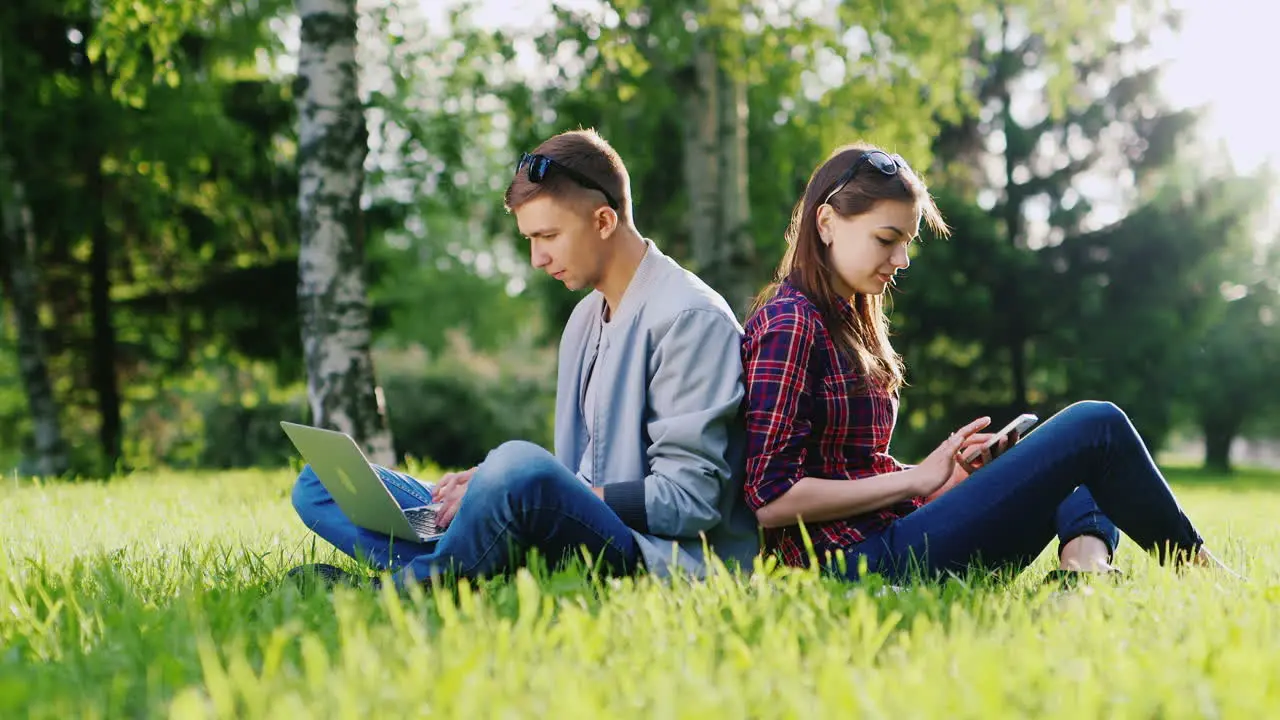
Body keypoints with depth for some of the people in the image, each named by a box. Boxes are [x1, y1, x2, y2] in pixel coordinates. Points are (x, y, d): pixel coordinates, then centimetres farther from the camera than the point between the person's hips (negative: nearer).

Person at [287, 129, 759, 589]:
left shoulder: (691, 318, -8)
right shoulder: (586, 317, 21)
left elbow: (689, 498, -14)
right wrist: (491, 481, 3)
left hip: (659, 557, -9)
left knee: (522, 466, -43)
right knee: (321, 484, 5)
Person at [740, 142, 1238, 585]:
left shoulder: (843, 320, 20)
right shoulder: (790, 324, -9)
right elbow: (771, 499, -17)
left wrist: (946, 473, 1)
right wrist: (918, 478, -11)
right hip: (863, 561, -10)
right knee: (1096, 425, -11)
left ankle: (1085, 561, -16)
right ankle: (1195, 567, 7)